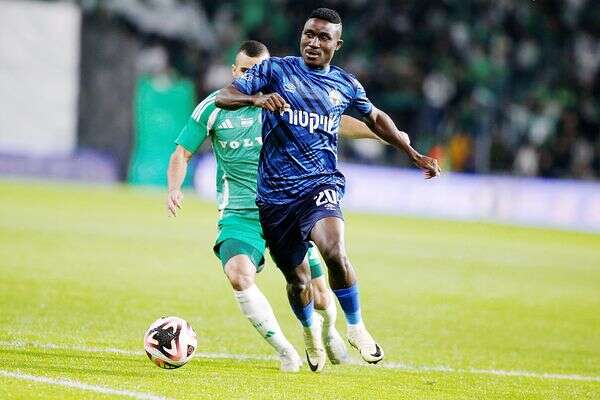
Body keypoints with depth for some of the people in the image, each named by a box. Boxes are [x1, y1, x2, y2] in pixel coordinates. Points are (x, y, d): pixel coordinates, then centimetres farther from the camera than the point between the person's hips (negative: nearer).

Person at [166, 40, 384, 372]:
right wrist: (174, 188, -17)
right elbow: (182, 154, 3)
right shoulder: (213, 108, -2)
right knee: (238, 275, -32)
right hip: (239, 216, -1)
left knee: (319, 298, -1)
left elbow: (334, 122, 6)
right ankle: (286, 353, -15)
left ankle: (328, 332, 39)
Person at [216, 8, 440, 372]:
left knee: (334, 249, -30)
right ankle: (311, 328, 41)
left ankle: (356, 326, -11)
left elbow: (376, 119, 27)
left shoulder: (345, 85, 9)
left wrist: (414, 155, 26)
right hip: (275, 192, 0)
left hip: (320, 183, 0)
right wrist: (256, 98, -26)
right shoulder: (275, 69, 2)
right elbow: (223, 97, -5)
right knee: (298, 279, 8)